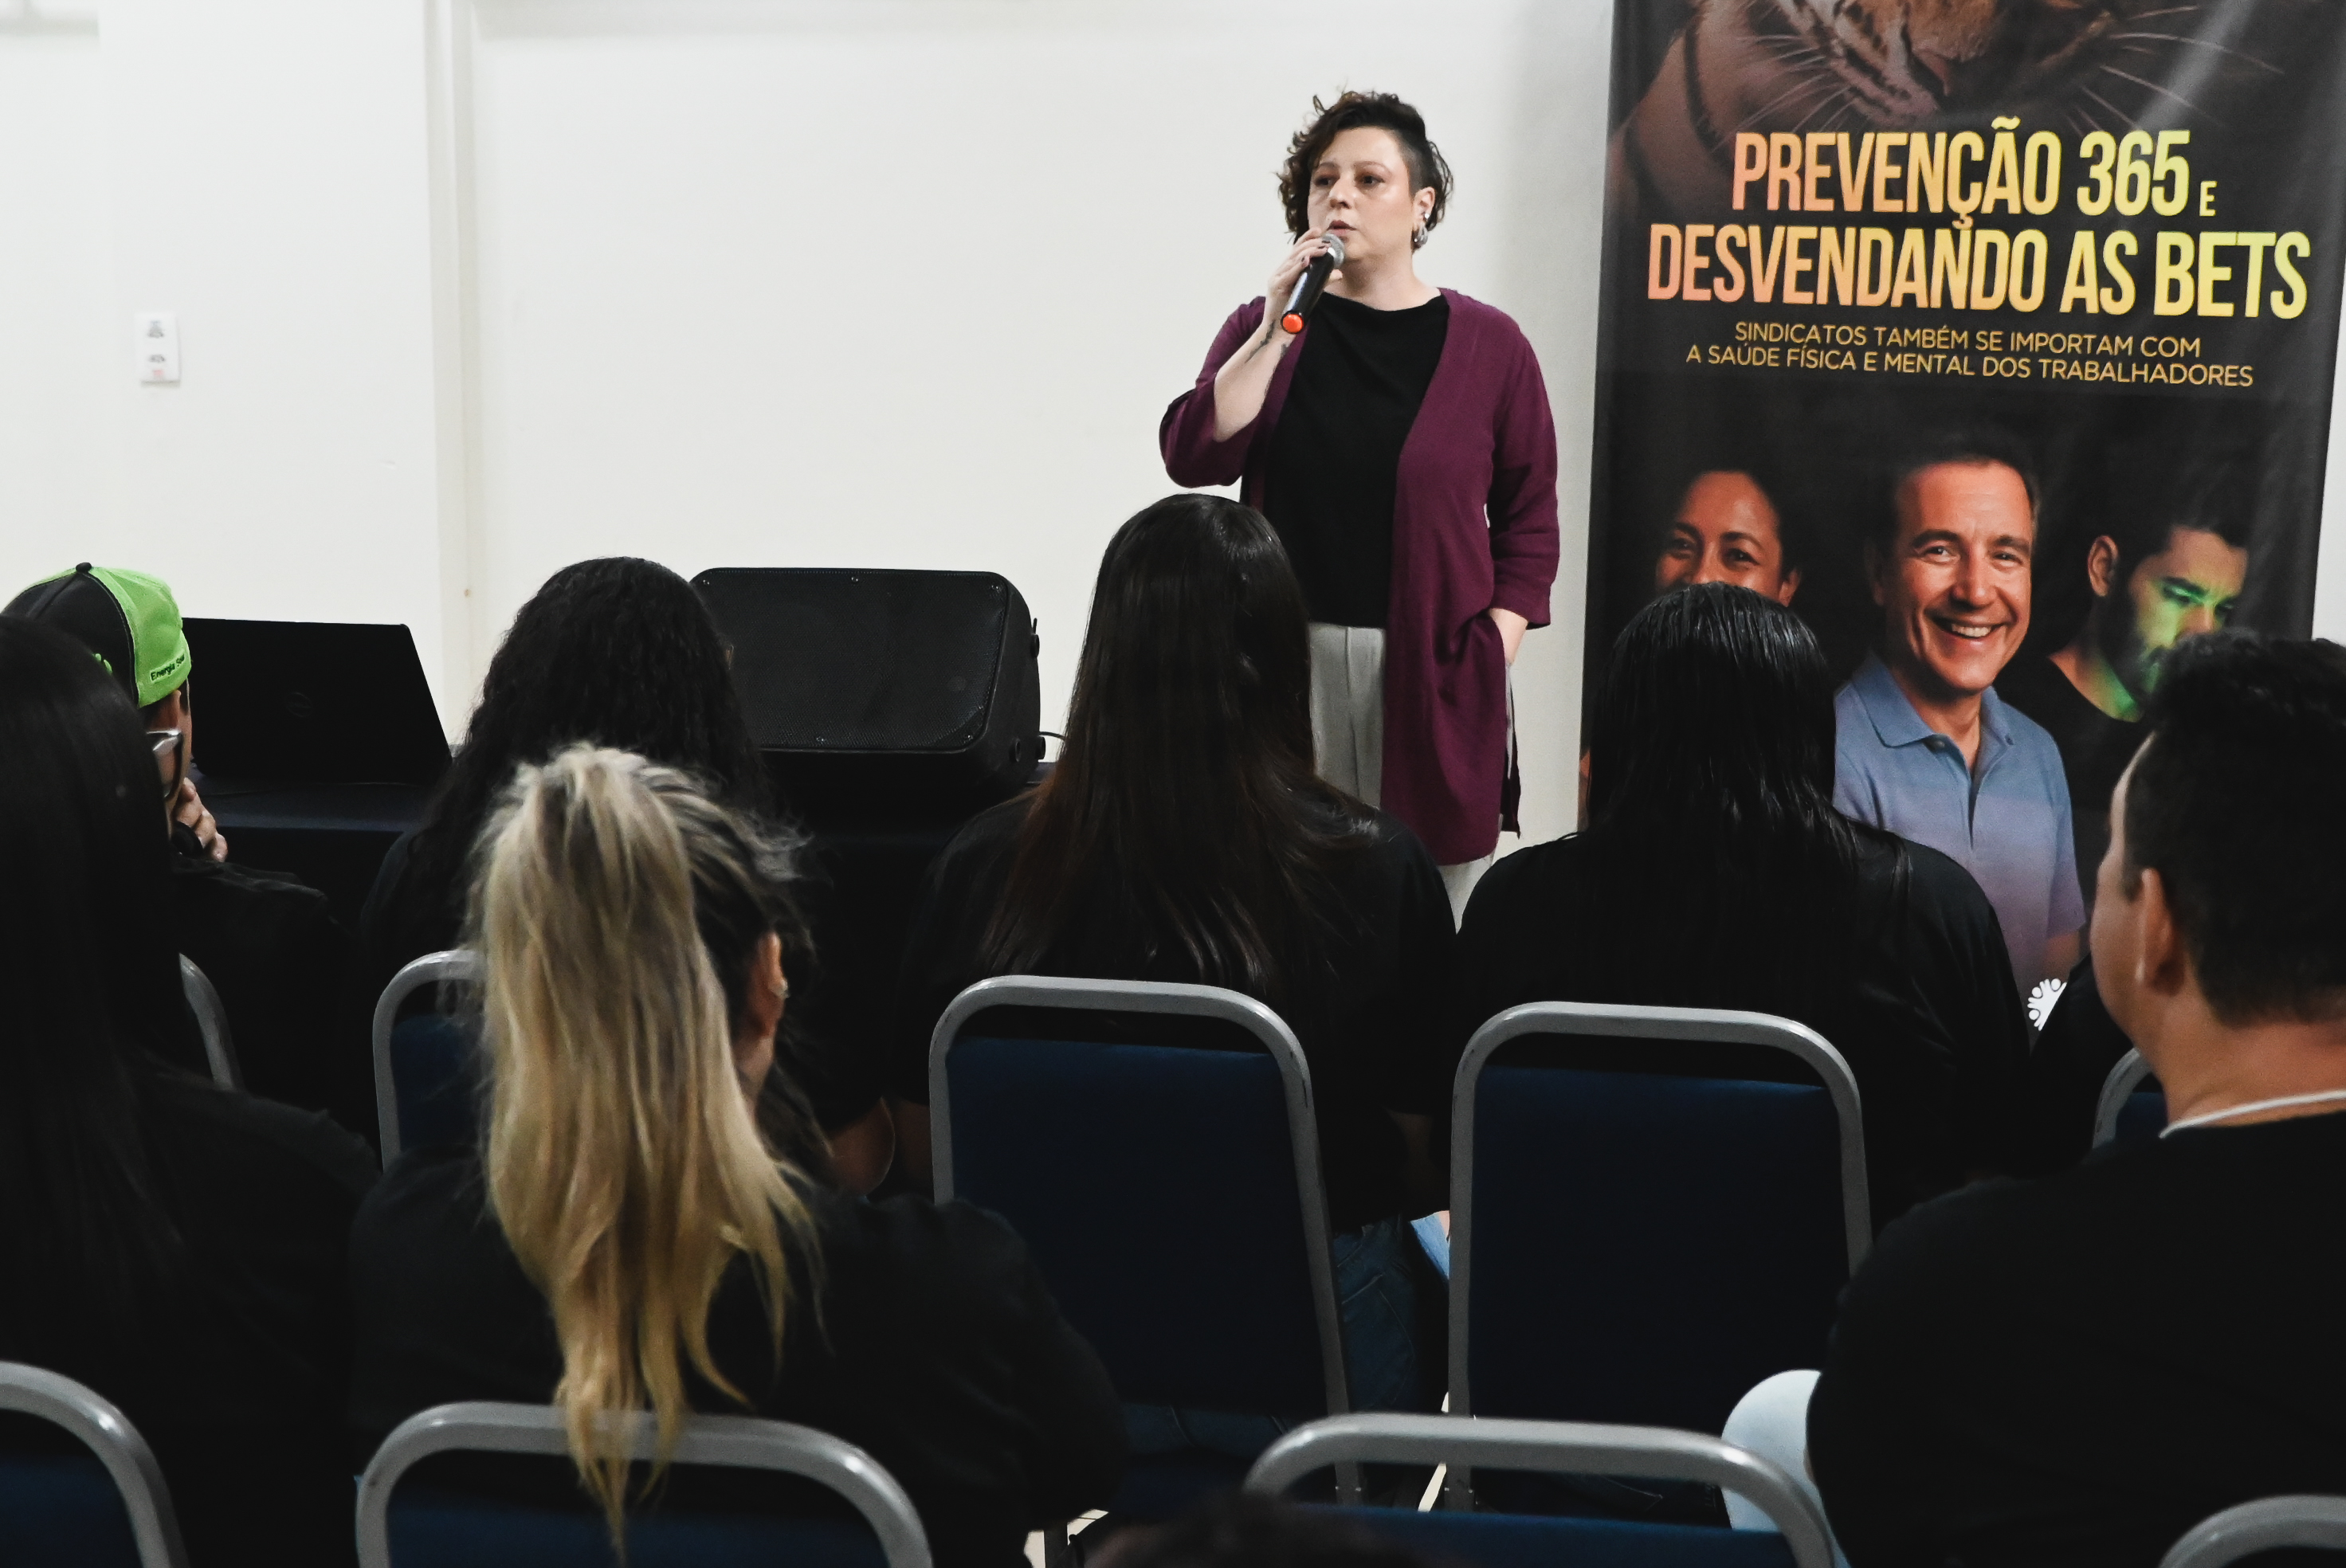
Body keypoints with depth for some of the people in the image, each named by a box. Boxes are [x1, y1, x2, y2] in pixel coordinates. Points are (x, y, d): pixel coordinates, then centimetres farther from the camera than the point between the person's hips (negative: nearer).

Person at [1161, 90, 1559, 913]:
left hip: (1433, 675, -1)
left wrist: (1491, 657, -4)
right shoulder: (1261, 327, 10)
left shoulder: (1488, 344, 4)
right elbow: (1193, 457, -4)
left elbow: (1528, 523, 5)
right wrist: (1278, 328, -9)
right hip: (1285, 662, 2)